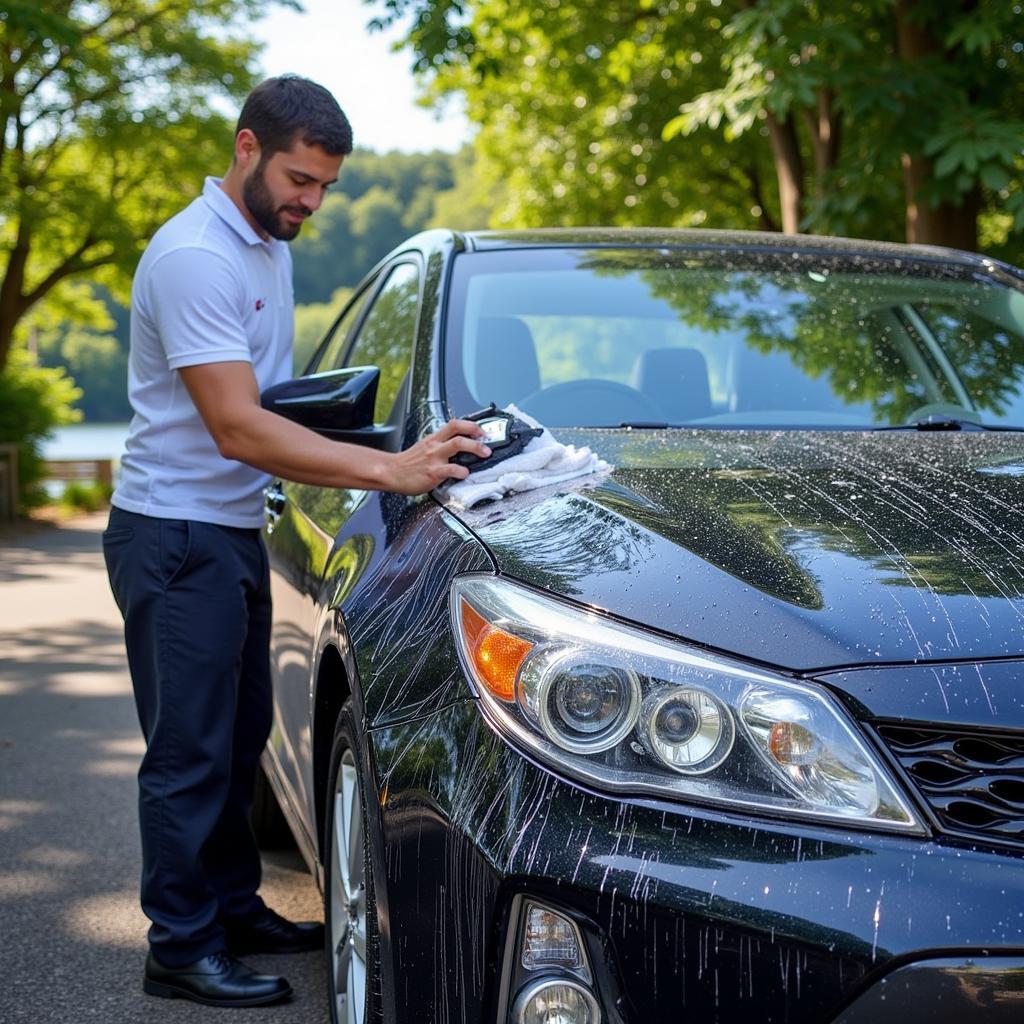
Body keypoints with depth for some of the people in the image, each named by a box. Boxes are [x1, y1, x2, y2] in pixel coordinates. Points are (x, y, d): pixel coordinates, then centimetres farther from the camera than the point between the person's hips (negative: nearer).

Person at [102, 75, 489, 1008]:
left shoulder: (271, 243, 11)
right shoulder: (195, 257, -20)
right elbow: (237, 429, -28)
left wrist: (326, 414, 7)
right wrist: (387, 470, -32)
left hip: (235, 530, 9)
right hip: (176, 535, -9)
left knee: (239, 737, 16)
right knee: (192, 749, -3)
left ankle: (234, 910, 29)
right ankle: (182, 948, 7)